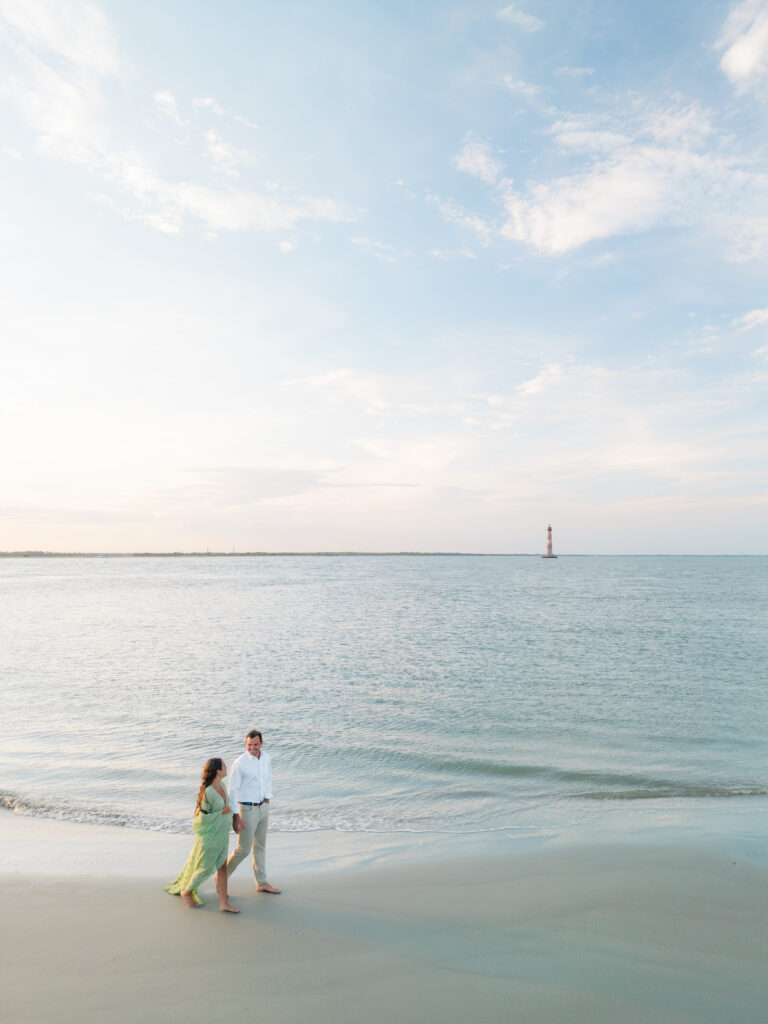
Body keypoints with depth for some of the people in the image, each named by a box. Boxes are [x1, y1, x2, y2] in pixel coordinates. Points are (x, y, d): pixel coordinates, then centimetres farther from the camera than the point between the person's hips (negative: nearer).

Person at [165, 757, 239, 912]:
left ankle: (224, 903, 16)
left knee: (222, 867, 8)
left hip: (221, 835, 7)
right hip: (209, 835, -7)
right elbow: (202, 818, -22)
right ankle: (186, 892, 35)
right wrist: (222, 812, -20)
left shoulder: (221, 785, -3)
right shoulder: (207, 792, -28)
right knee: (205, 869, 10)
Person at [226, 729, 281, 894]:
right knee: (244, 849, 2)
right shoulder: (240, 763, -21)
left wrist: (267, 804, 13)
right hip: (247, 809, -6)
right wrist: (235, 817, -17)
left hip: (263, 807, 6)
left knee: (260, 846, 16)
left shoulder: (266, 758, -2)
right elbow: (232, 791, -17)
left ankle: (262, 883, 28)